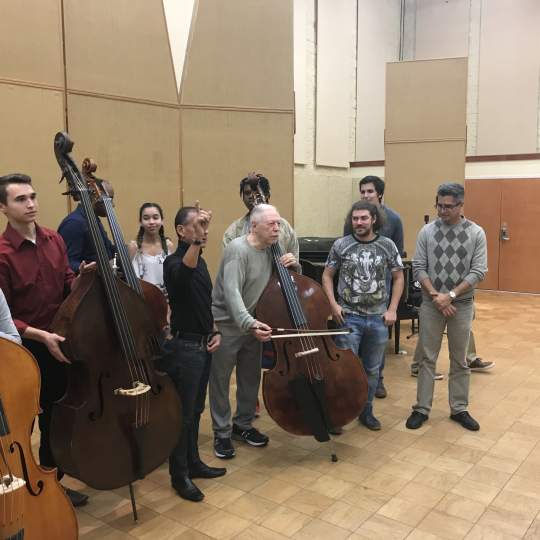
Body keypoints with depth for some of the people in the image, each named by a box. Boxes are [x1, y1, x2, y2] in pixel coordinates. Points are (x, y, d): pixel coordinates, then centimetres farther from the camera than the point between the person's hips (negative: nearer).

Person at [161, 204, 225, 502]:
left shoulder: (201, 261, 12)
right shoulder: (174, 262, -15)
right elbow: (184, 272, -41)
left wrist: (215, 331, 9)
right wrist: (196, 241, -52)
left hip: (203, 346, 9)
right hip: (183, 347, -8)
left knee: (195, 410, 19)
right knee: (182, 414, 3)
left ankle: (193, 463, 34)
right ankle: (179, 475, 18)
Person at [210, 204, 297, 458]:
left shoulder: (271, 249, 2)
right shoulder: (238, 249, -22)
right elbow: (232, 292, -33)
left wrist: (291, 264, -7)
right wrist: (249, 323, -46)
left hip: (253, 323, 7)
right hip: (226, 325, -7)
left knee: (251, 378, 16)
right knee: (220, 381, 6)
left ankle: (243, 425, 34)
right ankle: (222, 434, 20)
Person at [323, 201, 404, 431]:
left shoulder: (387, 245, 0)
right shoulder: (340, 245, -3)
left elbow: (398, 278, 6)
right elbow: (327, 276, 4)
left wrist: (392, 309, -1)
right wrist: (333, 305, -7)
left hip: (378, 318, 2)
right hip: (348, 317, -2)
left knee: (372, 369, 14)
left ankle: (366, 411, 31)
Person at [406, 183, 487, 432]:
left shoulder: (476, 233, -4)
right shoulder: (427, 231, -2)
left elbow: (478, 271, -8)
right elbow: (418, 268, -3)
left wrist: (450, 295, -16)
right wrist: (435, 295, -14)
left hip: (462, 304, 0)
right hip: (431, 304, 0)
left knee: (459, 360, 12)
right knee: (427, 358, 7)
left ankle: (459, 409, 25)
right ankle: (422, 408, 17)